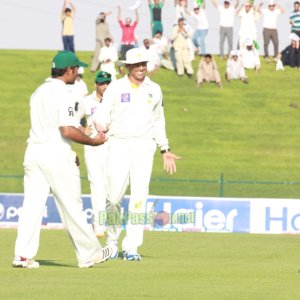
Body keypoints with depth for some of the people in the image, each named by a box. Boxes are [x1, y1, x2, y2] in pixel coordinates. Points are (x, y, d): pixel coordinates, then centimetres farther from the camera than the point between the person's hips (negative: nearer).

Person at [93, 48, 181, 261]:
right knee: (113, 197, -4)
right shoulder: (116, 88, 3)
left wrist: (165, 150, 19)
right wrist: (101, 126, -25)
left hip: (144, 147, 2)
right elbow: (103, 115, -2)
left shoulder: (154, 90, 12)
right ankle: (112, 242, 14)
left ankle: (131, 248, -6)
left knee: (139, 198, -6)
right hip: (119, 145, -2)